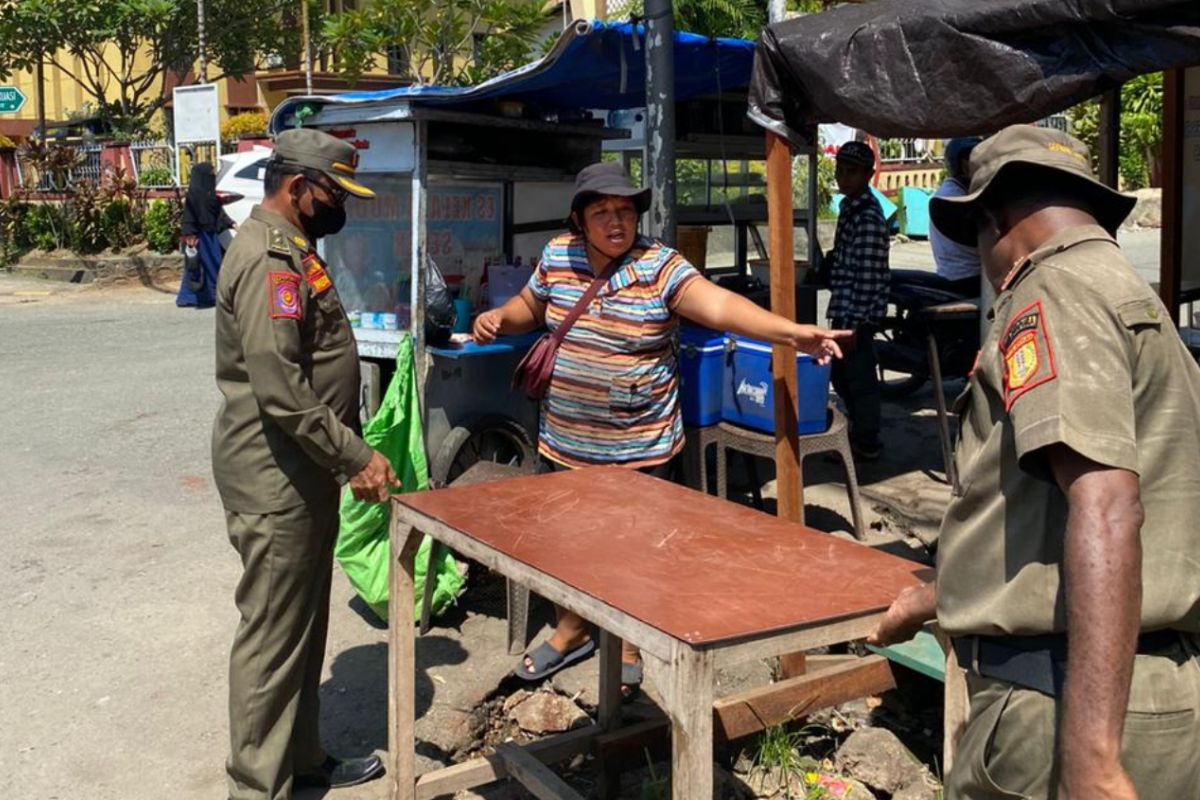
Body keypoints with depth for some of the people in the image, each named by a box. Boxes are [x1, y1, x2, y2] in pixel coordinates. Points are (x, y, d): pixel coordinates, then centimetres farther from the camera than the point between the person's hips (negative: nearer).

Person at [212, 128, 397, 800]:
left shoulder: (292, 250, 14)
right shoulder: (270, 259, -19)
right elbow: (281, 392, -26)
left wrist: (346, 454, 19)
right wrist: (356, 458, -21)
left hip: (304, 471, 10)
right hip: (276, 478, -10)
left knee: (305, 624, 19)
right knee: (274, 633, 0)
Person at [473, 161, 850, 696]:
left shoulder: (661, 268, -14)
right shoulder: (557, 256, 0)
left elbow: (719, 305, -28)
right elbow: (530, 306, 18)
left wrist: (791, 332, -42)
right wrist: (498, 319, -3)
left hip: (641, 449, -4)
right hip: (565, 442, 4)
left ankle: (629, 646, 34)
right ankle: (571, 631, 44)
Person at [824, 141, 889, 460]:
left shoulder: (868, 218, -18)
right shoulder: (850, 207, 11)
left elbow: (867, 278, -21)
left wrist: (854, 325, -21)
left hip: (857, 314, -10)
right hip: (844, 311, 10)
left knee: (860, 379, 1)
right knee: (840, 374, 19)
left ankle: (866, 444, 13)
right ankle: (859, 432, 33)